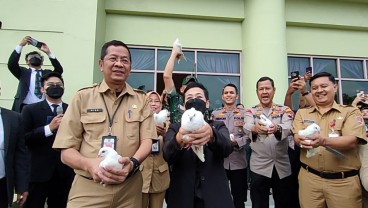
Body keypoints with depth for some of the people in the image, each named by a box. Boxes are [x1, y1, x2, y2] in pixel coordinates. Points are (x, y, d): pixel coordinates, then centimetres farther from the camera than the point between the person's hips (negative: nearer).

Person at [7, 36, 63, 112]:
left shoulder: (47, 73, 15)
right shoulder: (23, 72, 13)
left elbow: (59, 70, -1)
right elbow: (11, 65, -2)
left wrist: (48, 53, -6)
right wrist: (20, 45, -10)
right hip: (25, 107, 0)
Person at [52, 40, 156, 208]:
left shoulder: (141, 100, 6)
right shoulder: (83, 97, 3)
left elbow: (147, 140, 0)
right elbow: (66, 151, 0)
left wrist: (132, 163, -20)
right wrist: (89, 164, -20)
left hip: (129, 188, 2)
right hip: (88, 188, -1)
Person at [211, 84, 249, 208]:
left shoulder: (244, 114, 4)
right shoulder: (215, 114, 7)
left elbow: (249, 136, -2)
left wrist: (236, 142, -18)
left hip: (238, 162, 0)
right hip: (219, 161, 1)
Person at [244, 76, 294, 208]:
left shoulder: (285, 110, 3)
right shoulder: (250, 112, 3)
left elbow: (287, 128, -18)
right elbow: (247, 128, -18)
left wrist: (277, 128, -41)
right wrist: (254, 128, -43)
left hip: (282, 166, 1)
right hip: (259, 166, -1)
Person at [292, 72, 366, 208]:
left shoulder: (350, 112, 1)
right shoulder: (302, 113, 10)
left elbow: (352, 141, -13)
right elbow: (297, 138, -2)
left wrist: (324, 141, -32)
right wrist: (303, 141, -27)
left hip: (343, 180, -1)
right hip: (309, 177, 2)